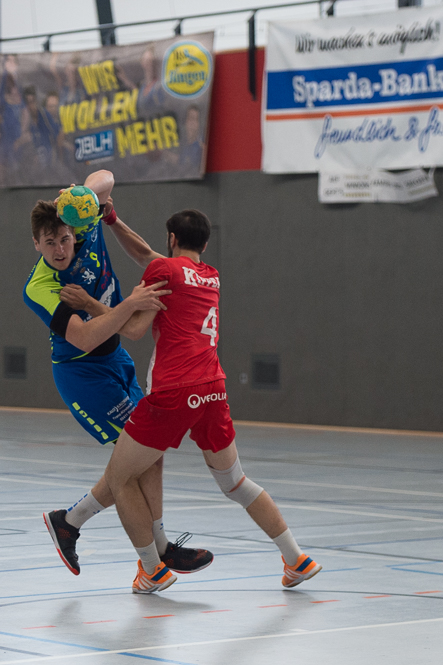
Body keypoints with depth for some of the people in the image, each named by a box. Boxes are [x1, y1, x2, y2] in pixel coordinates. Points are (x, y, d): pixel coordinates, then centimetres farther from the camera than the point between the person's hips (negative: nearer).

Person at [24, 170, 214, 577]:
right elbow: (85, 339, -37)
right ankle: (160, 549, -1)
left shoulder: (86, 228, -10)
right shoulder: (39, 290, -25)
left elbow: (104, 178, 5)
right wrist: (129, 305, -45)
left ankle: (68, 521, 17)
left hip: (115, 361, 8)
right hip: (83, 372, -8)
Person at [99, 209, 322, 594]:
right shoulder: (212, 277, 19)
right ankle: (297, 560, 21)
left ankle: (153, 570, 11)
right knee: (234, 482, 22)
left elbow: (137, 329, -4)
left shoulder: (164, 269, -2)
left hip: (173, 394, -7)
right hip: (213, 390, 7)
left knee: (119, 478, 10)